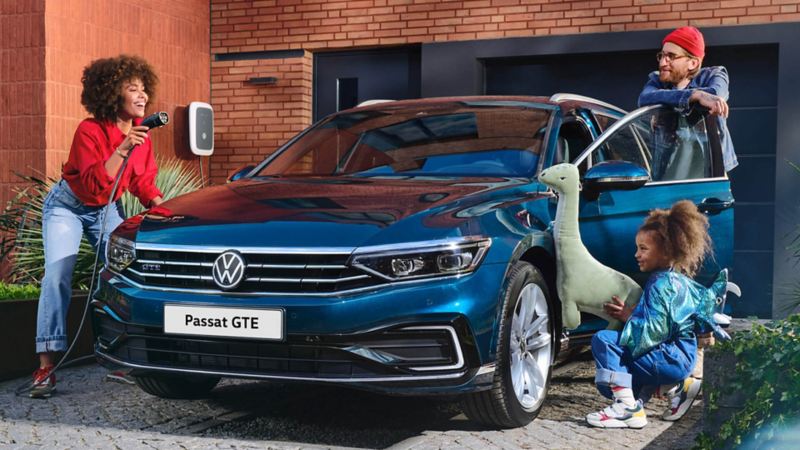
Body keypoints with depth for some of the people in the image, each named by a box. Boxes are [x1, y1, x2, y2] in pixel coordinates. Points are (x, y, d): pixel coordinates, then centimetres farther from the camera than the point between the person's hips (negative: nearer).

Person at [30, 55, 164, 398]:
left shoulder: (140, 131, -8)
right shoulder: (90, 131, -26)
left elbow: (142, 182, -2)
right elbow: (95, 186, -35)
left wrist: (158, 204, -20)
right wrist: (123, 149, -44)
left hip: (108, 210, 5)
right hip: (67, 206, -5)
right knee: (57, 275, -18)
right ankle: (46, 366, -19)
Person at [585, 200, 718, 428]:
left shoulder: (661, 283, -15)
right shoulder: (679, 280, 16)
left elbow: (653, 330, -23)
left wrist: (629, 317, -7)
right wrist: (631, 315, 10)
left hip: (671, 359, -11)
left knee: (603, 340, -16)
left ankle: (627, 407, -20)